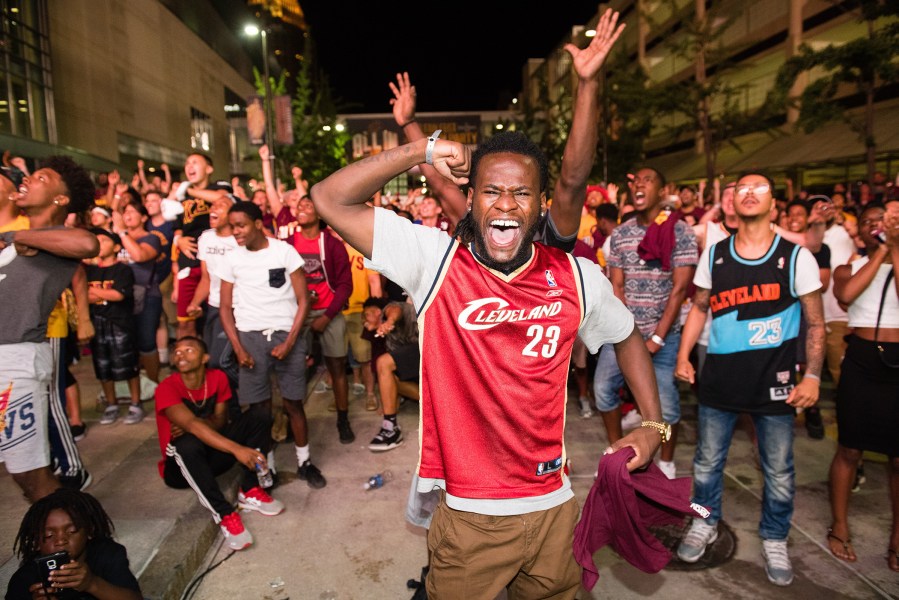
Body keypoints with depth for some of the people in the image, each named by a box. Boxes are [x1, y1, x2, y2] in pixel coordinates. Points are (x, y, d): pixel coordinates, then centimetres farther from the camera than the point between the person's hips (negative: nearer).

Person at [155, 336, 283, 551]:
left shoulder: (218, 378, -6)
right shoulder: (167, 388, -21)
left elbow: (221, 420, -3)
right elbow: (192, 425, -36)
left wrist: (191, 425, -25)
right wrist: (236, 449, -47)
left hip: (214, 454, 5)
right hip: (182, 465, -4)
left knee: (258, 418, -15)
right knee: (189, 443, -39)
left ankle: (249, 491, -17)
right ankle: (225, 515, -34)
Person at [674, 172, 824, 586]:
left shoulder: (797, 257, -4)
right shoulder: (713, 254, 2)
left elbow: (815, 321, 0)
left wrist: (812, 375, -6)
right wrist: (683, 356, 4)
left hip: (774, 380, -1)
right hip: (719, 377, 2)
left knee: (779, 470, 12)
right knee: (708, 460, 14)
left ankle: (774, 540, 35)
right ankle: (705, 524, 37)